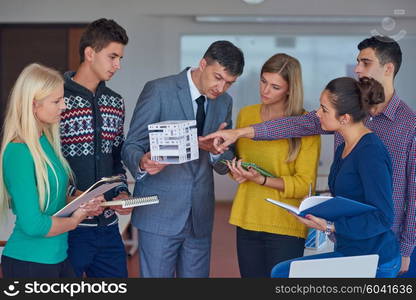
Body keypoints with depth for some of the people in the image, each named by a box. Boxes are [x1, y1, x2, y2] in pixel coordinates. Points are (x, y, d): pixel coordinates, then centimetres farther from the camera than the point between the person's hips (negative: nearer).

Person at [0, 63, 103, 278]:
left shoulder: (45, 141, 6)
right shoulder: (19, 152, -19)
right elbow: (32, 224, -23)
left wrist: (83, 205, 0)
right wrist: (74, 220, -7)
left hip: (57, 256, 8)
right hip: (28, 262, -8)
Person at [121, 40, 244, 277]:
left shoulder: (224, 102, 10)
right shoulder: (159, 90, -7)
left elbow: (224, 166, 12)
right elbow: (131, 146, -6)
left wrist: (216, 151, -12)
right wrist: (142, 163, -29)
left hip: (200, 216, 5)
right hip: (160, 214, -5)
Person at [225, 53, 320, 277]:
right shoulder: (246, 115, 8)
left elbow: (305, 184, -7)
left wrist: (261, 180, -20)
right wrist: (237, 172, -2)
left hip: (286, 227, -4)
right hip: (247, 220, 4)